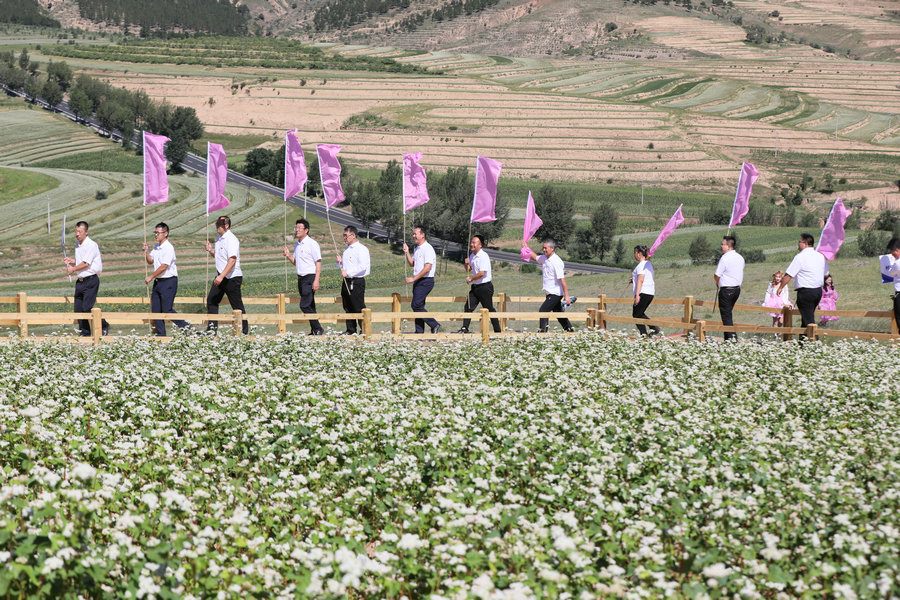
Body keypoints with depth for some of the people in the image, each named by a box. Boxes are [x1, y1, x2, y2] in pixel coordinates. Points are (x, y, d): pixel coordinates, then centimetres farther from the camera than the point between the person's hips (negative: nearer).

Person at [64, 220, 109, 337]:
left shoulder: (91, 245, -12)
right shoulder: (77, 245, 14)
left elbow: (86, 264, -16)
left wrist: (73, 269, -5)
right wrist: (72, 261, 7)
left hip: (91, 280, -8)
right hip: (80, 281, 8)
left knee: (87, 308, -13)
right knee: (78, 309, 4)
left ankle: (104, 327, 4)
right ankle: (85, 333, 12)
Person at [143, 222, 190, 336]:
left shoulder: (168, 248, -16)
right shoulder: (156, 247, 12)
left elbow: (163, 267, -19)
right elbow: (150, 261, 18)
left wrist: (150, 277, -14)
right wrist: (146, 251, 1)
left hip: (169, 281, -9)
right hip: (158, 281, 9)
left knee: (167, 310, -9)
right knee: (155, 309, 8)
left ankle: (185, 326, 5)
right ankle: (160, 334, 14)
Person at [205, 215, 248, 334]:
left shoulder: (231, 240, -18)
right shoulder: (219, 239, 10)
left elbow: (232, 260, -26)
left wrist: (221, 276, -31)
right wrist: (211, 251, 3)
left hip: (232, 277, -9)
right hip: (220, 277, 9)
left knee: (237, 305, -2)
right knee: (211, 300, 8)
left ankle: (245, 330, 6)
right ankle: (212, 327, 13)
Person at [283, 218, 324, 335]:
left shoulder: (312, 244, -10)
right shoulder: (296, 244, 15)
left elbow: (318, 263, -13)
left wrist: (316, 280, -20)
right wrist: (288, 256, 5)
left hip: (310, 277, -8)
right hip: (301, 278, 9)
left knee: (305, 306, -15)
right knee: (309, 306, 10)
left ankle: (318, 329, -9)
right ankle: (314, 330, 14)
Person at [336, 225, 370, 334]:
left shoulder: (361, 249, -9)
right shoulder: (347, 249, 19)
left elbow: (363, 266, -20)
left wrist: (348, 272, -21)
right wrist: (340, 262, 7)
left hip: (357, 282, -9)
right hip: (346, 282, 9)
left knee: (359, 308, -7)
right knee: (348, 308, 11)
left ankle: (364, 330, -3)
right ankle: (351, 330, 19)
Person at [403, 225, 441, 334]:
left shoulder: (428, 249, -15)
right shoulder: (417, 248, 15)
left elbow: (427, 268, -21)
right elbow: (412, 264, 23)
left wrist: (413, 278, -20)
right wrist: (407, 253, 8)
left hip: (425, 281, -9)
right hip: (417, 280, 9)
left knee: (416, 305, -15)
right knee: (418, 306, 8)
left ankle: (434, 325, -8)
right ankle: (419, 331, 11)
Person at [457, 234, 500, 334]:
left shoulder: (483, 256, -17)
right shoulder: (472, 255, 11)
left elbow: (482, 273, -24)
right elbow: (469, 270, 23)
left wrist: (471, 278, -13)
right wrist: (467, 264, 1)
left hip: (485, 287, -8)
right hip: (475, 286, 8)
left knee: (489, 309, -1)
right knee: (468, 307, 0)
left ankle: (497, 330, 8)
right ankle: (464, 328, 1)